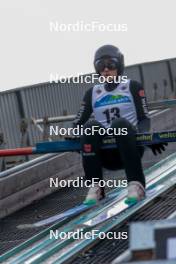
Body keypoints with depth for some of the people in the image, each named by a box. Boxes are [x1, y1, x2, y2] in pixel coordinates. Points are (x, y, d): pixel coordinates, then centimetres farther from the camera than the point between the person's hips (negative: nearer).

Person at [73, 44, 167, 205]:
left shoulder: (133, 87, 7)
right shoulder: (92, 93, 15)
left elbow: (144, 118, 1)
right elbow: (79, 122, 11)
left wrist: (144, 135, -21)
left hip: (129, 149, -2)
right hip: (106, 156, 2)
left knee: (120, 124, -34)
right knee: (91, 126, -28)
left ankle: (136, 185, -40)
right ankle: (95, 188, -33)